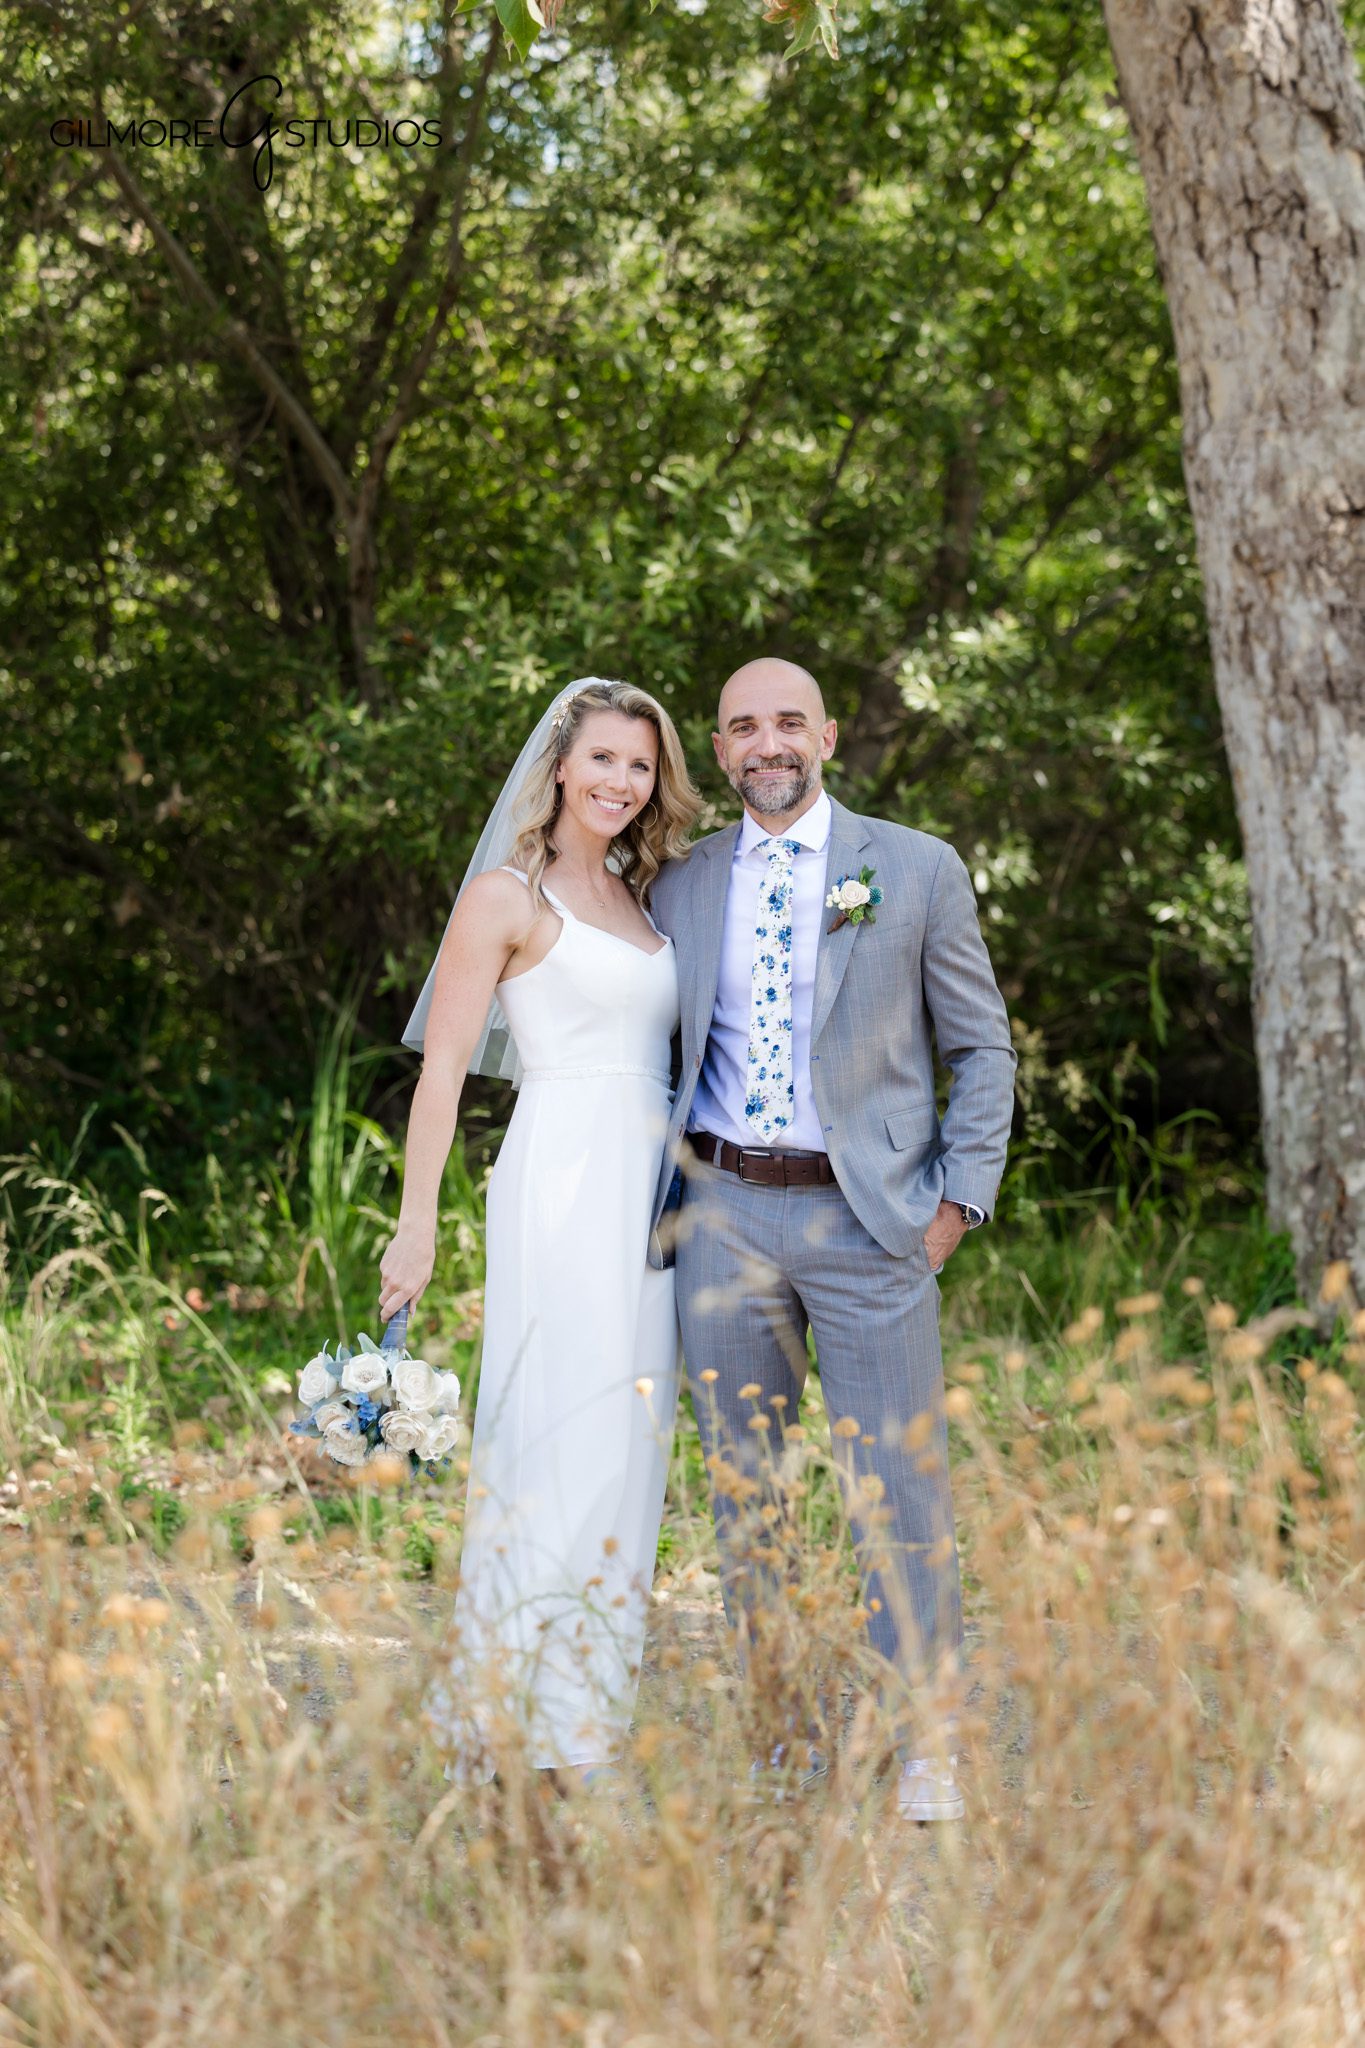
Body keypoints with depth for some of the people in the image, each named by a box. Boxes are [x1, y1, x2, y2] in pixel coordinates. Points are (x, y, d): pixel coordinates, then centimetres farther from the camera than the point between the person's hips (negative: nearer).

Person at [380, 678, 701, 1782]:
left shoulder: (642, 902, 18)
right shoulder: (509, 897, -1)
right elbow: (443, 1065, -6)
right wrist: (418, 1223, -12)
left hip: (651, 1193, 7)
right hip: (563, 1185, -7)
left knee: (629, 1452, 7)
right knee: (563, 1440, -10)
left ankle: (595, 1727, 13)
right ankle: (515, 1730, -4)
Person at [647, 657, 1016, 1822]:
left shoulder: (916, 871, 2)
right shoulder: (682, 887, 10)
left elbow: (981, 1046, 6)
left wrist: (959, 1197, -2)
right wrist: (659, 1198, 8)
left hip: (868, 1216, -3)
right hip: (722, 1212, 3)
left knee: (901, 1485, -4)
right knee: (740, 1483, 8)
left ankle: (926, 1741, 4)